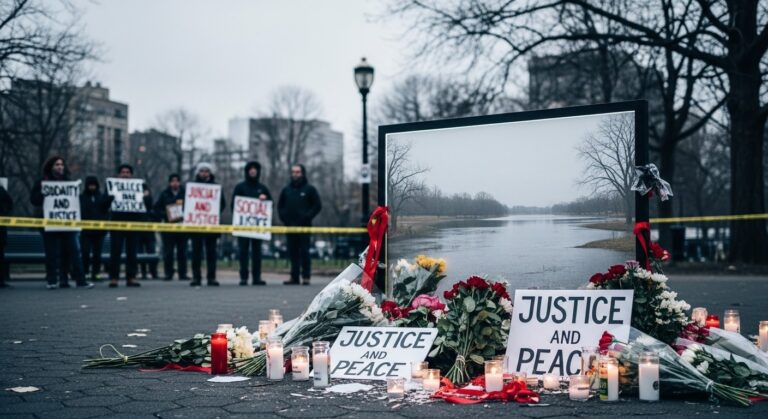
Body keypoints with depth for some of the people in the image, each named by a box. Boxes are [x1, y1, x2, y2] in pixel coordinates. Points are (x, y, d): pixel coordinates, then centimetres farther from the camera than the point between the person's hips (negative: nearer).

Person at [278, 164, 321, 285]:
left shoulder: (309, 189, 3)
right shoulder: (286, 190, 14)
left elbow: (317, 206, 0)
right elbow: (280, 206, 19)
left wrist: (307, 217, -9)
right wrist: (284, 218, 4)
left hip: (304, 226, -4)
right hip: (290, 226, 4)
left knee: (304, 251, -5)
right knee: (292, 252, 4)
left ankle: (306, 277, -3)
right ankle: (294, 277, 7)